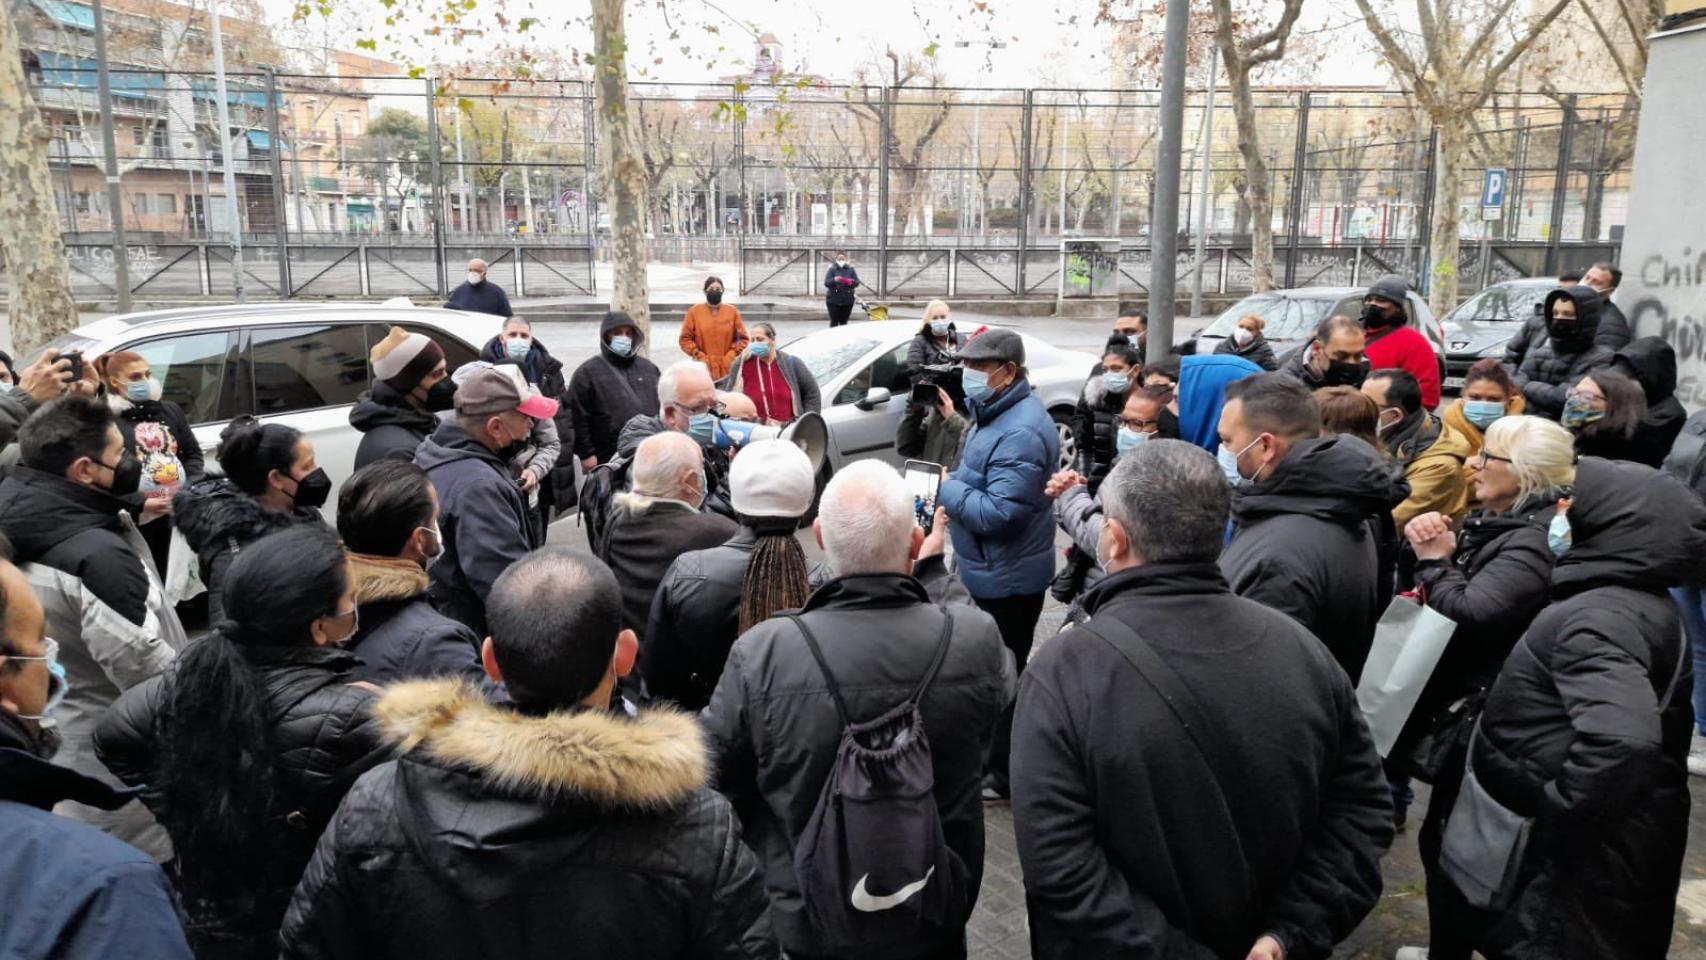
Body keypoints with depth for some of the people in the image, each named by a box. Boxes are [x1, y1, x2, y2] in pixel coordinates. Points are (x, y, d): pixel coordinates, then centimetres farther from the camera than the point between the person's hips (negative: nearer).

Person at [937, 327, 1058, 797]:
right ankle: (992, 755, 38)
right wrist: (952, 484, 7)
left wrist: (945, 489, -19)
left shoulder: (1020, 432, -26)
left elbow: (1000, 513, -30)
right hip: (991, 571, 11)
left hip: (1006, 579, -11)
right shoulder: (995, 414, 10)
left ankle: (1003, 774, 16)